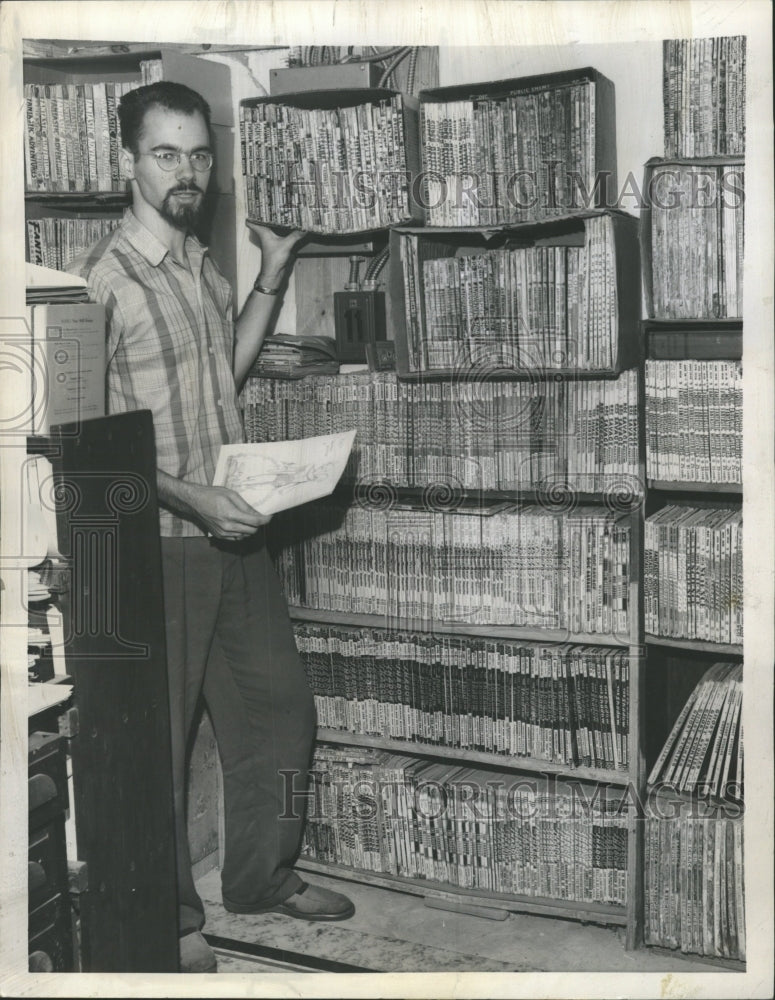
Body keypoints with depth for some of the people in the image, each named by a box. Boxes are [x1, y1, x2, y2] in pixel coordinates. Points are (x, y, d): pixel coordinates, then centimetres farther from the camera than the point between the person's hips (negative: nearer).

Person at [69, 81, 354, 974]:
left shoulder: (203, 265, 10)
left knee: (279, 704, 16)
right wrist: (191, 497, -24)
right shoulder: (104, 279, -14)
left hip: (233, 530, 8)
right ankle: (169, 917, 24)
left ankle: (264, 876, 35)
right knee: (158, 735, 6)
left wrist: (271, 279, 15)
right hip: (158, 540, -8)